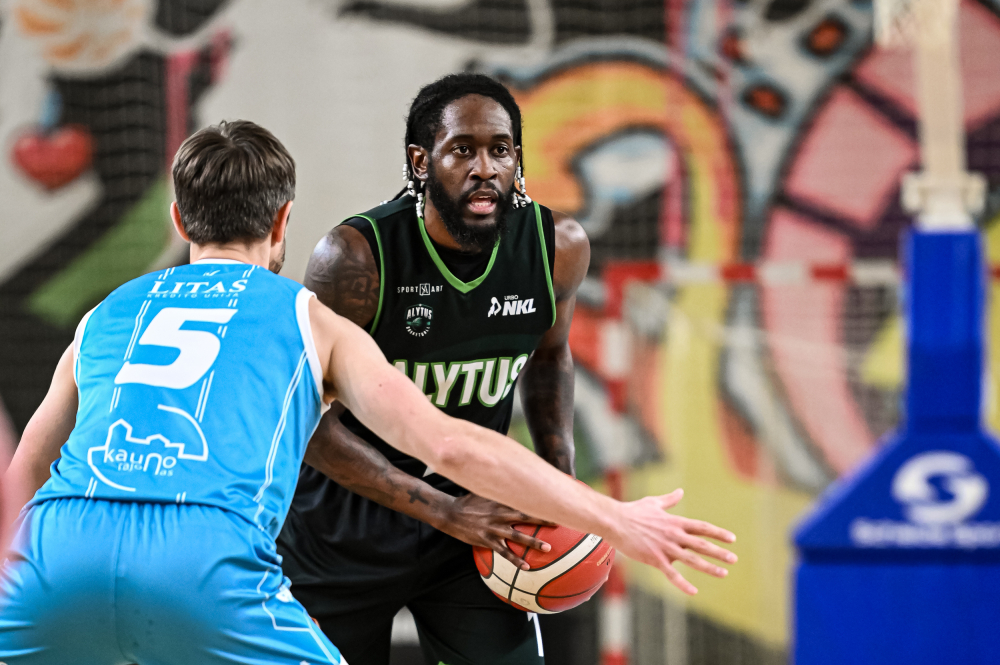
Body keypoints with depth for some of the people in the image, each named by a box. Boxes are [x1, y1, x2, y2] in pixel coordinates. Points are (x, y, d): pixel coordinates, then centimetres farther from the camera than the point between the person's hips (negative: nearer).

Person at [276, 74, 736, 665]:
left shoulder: (561, 247, -11)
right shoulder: (358, 256, -25)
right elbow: (306, 420, -21)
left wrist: (563, 486, 0)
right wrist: (444, 513, -25)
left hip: (472, 502, 3)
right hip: (345, 523, -3)